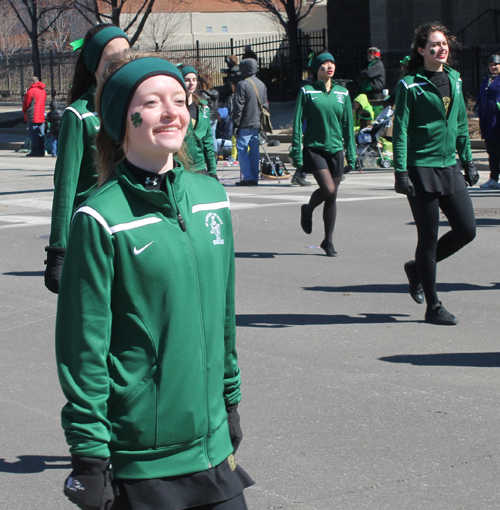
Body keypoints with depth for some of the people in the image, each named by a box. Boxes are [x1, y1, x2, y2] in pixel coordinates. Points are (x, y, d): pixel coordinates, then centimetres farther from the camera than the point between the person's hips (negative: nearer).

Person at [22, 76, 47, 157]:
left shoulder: (31, 91, -12)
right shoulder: (43, 91, 11)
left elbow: (26, 103, -6)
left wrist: (24, 111, 14)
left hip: (32, 117, -7)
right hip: (41, 116, 7)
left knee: (33, 135, -3)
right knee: (41, 134, 8)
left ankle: (35, 151, -5)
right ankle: (42, 151, 7)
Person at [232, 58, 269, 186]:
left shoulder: (242, 85, -12)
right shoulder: (262, 85, 11)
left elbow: (238, 108, -13)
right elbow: (265, 105, 16)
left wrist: (235, 125, -8)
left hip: (245, 124, -7)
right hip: (257, 124, 7)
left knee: (242, 150, -3)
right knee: (254, 151, 11)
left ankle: (248, 178, -9)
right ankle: (254, 178, 11)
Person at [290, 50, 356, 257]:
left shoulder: (342, 93, 8)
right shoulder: (307, 91, -3)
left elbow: (348, 125, 11)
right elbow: (298, 123, -3)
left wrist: (351, 156, 8)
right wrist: (297, 154, -8)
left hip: (336, 149, 4)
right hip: (314, 148, -4)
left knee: (332, 197, 5)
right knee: (328, 188, -20)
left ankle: (328, 241, 17)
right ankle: (308, 210, 12)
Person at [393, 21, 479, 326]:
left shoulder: (454, 80, 11)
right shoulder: (410, 85, -7)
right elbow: (400, 130, -9)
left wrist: (468, 161, 16)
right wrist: (401, 171, -15)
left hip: (449, 167, 6)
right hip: (422, 169, -6)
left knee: (467, 229, 2)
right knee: (429, 237, -1)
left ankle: (417, 268, 25)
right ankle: (433, 308, 9)